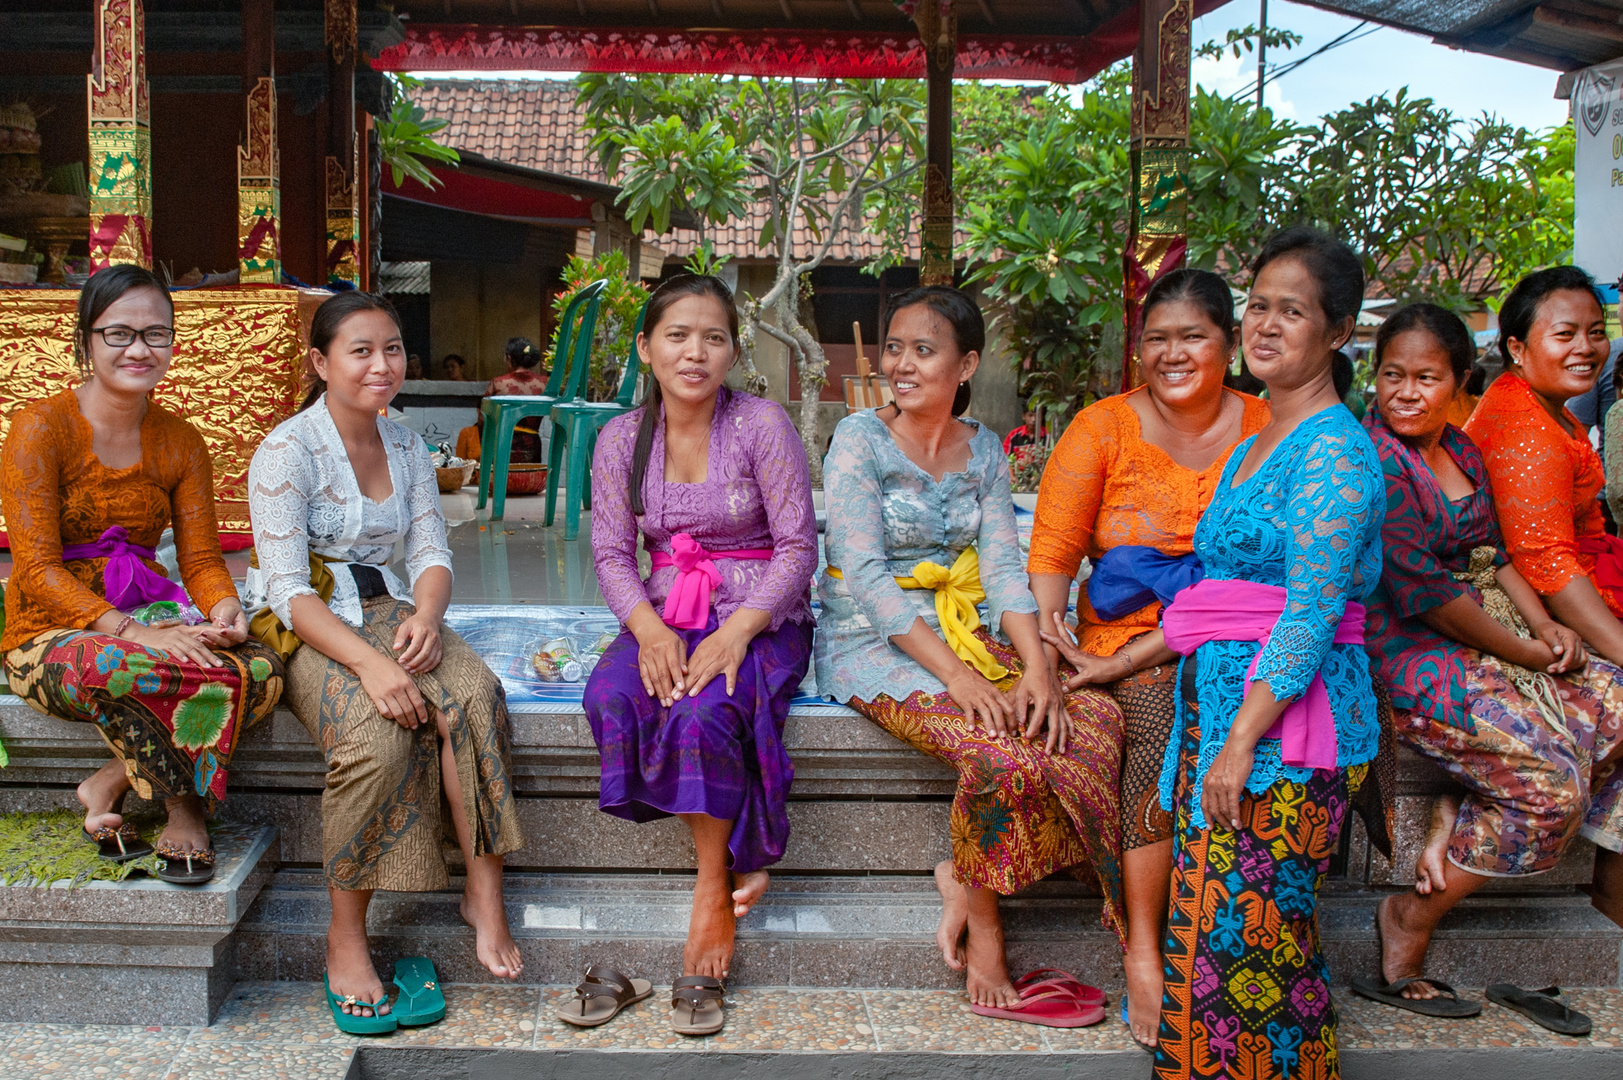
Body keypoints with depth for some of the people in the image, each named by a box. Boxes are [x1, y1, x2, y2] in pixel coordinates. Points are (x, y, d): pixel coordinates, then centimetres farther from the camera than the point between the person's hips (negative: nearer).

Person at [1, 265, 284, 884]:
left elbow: (202, 559, 6)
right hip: (50, 633, -4)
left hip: (149, 617, 5)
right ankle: (184, 807, -12)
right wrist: (132, 631, -28)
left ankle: (110, 784, -11)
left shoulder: (180, 441, 8)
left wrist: (223, 611, -19)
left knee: (260, 671, -27)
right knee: (120, 673, -40)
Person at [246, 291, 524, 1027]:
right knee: (379, 733, -33)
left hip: (386, 612, 5)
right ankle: (345, 938, -19)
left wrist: (425, 614, -16)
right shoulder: (286, 452, -9)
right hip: (304, 628, -5)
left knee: (475, 695, -27)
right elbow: (288, 589, -16)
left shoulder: (407, 448, 11)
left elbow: (432, 554, 8)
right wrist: (366, 662, -31)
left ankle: (484, 891, -19)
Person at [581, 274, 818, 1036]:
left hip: (759, 615, -4)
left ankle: (714, 893, -14)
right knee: (610, 698, -28)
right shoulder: (621, 439, 5)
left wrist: (737, 631, -22)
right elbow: (611, 552, 3)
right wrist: (648, 629, -17)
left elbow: (797, 547, -9)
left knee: (704, 713, -34)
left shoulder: (761, 424, -7)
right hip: (665, 617, 4)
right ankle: (740, 865, -15)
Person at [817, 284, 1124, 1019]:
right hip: (871, 646, -6)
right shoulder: (860, 439, -7)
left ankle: (966, 878, -8)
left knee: (1097, 716, -17)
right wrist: (954, 675, -24)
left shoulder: (982, 450, 10)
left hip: (958, 633, 6)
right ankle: (983, 932, -7)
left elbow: (1004, 566, 2)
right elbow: (866, 576, -16)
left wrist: (1037, 668, -16)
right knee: (1002, 750, -29)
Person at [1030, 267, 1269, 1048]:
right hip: (1128, 632, -1)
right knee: (1159, 719, -30)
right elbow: (1052, 547, -1)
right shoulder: (1103, 428, 5)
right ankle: (1143, 951, -20)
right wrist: (1047, 630, -18)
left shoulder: (1265, 431, 8)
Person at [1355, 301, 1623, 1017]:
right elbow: (1423, 590, -19)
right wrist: (1521, 652, -12)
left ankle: (1449, 828, -6)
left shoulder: (1458, 448, 12)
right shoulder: (1372, 459, -16)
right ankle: (1410, 926, -4)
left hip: (1476, 641, 9)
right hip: (1404, 657, -9)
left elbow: (1493, 552, 17)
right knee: (1551, 783, -17)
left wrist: (1545, 625, -1)